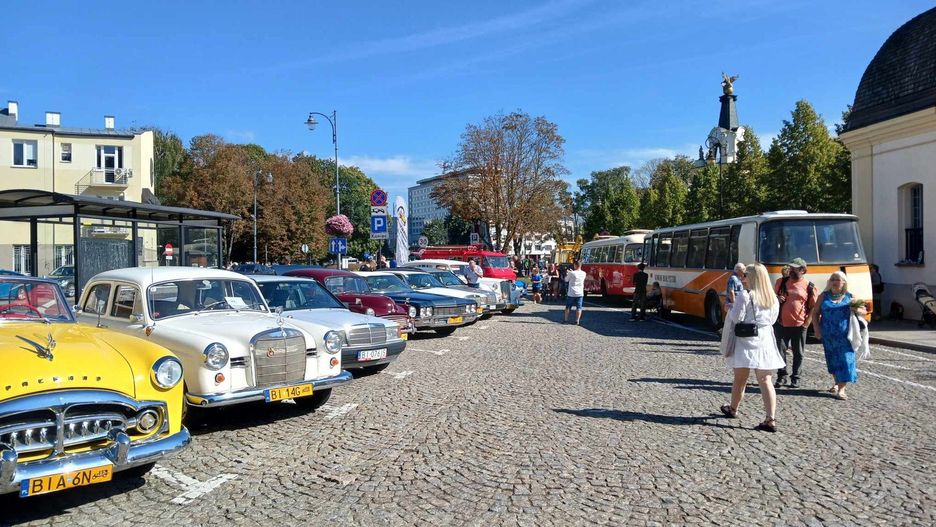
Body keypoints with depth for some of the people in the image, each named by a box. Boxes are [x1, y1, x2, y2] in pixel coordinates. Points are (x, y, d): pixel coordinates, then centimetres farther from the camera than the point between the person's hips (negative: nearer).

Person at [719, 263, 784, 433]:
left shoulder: (744, 295, -13)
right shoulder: (773, 298, 5)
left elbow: (736, 319, -14)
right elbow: (772, 319, 13)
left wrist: (730, 308, 4)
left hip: (745, 343, -4)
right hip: (765, 342, 4)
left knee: (740, 379, 10)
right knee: (765, 380, 4)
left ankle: (733, 409, 29)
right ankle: (771, 419, -3)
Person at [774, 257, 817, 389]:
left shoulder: (809, 287, -1)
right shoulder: (782, 282, 6)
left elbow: (813, 307, 1)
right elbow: (774, 297, 19)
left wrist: (807, 323, -7)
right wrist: (777, 299, -6)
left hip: (799, 325, -2)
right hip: (782, 324, 2)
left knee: (798, 353, 6)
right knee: (780, 350, 4)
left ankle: (795, 378, 18)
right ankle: (781, 376, 16)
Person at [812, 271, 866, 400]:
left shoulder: (849, 297, 5)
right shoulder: (824, 296, 8)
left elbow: (864, 311, 9)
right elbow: (815, 313, 9)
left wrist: (857, 310, -15)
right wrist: (816, 329, -2)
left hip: (844, 335, -2)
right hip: (828, 335, 2)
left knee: (845, 359, -9)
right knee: (832, 359, 12)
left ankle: (841, 389, -8)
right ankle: (836, 383, 31)